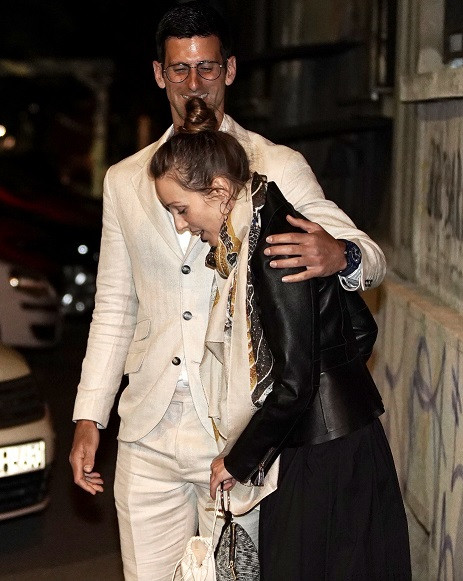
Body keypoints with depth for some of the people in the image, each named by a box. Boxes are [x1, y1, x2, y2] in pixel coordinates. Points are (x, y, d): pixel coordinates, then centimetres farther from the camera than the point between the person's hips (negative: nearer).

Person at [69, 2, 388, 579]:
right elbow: (113, 309, 16)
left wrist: (340, 256, -27)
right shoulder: (124, 180, 12)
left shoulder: (278, 168, 1)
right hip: (148, 435, 3)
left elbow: (370, 256, -2)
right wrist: (88, 418, 9)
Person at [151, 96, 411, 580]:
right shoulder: (270, 228, 8)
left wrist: (237, 460, -10)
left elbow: (293, 382, -22)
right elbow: (361, 329, 14)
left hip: (324, 461, -9)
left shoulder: (274, 247, -20)